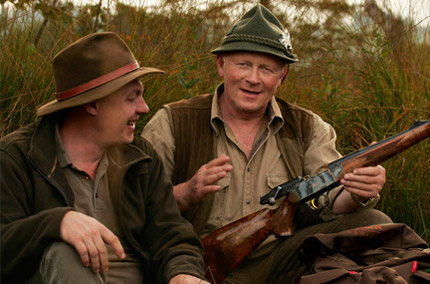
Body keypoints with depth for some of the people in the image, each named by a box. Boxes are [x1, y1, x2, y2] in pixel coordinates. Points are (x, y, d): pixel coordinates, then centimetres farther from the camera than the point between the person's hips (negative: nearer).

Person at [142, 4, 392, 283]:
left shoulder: (307, 128, 12)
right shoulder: (173, 124, 2)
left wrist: (358, 195, -24)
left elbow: (330, 200, 0)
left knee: (373, 222, -11)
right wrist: (185, 194, -22)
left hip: (281, 258, 4)